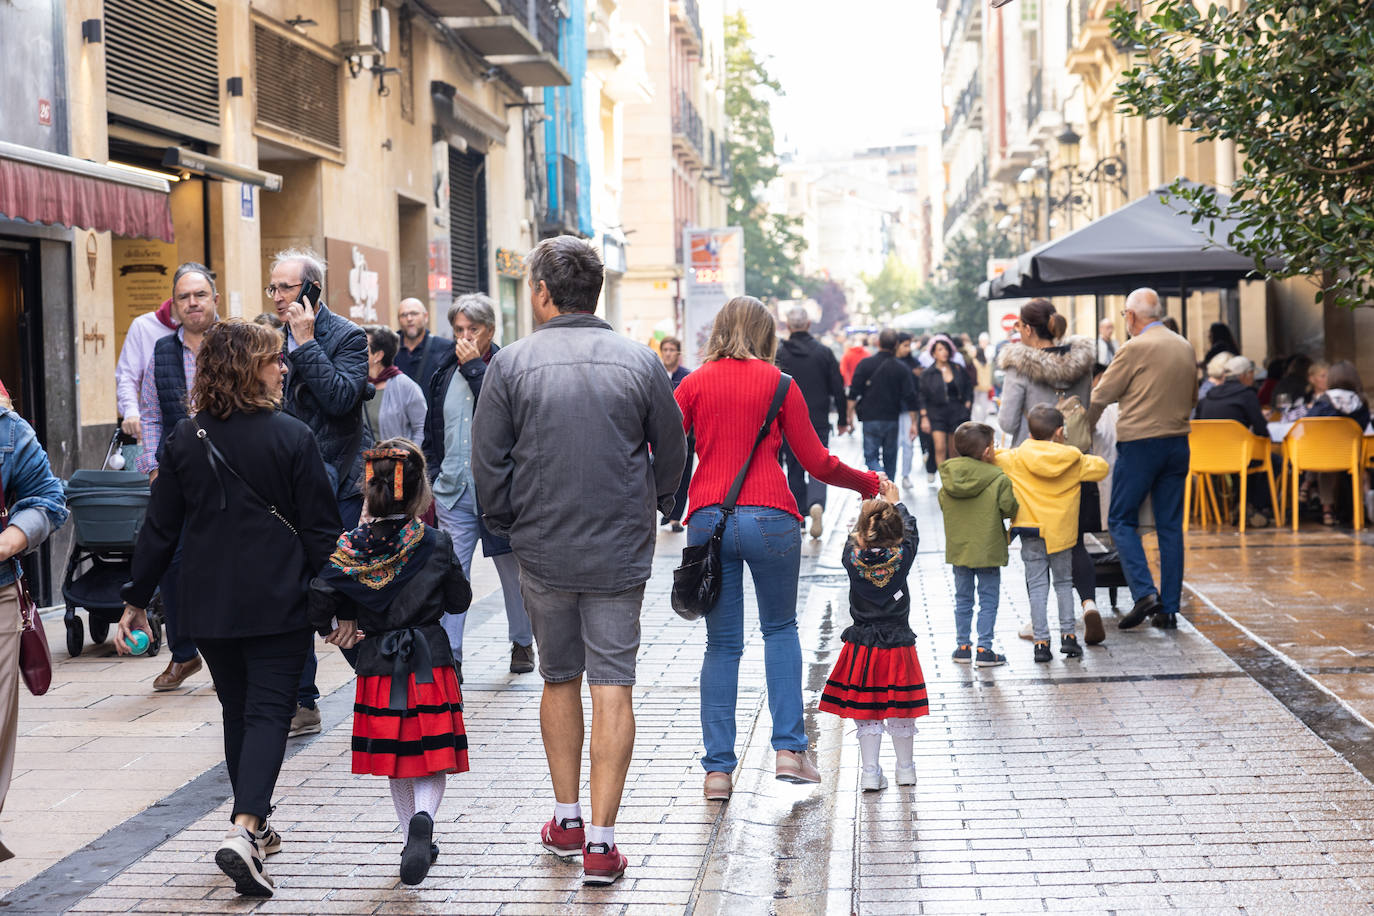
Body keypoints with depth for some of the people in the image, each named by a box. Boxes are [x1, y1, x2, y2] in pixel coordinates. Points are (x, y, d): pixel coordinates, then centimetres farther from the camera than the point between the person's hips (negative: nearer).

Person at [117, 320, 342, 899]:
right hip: (278, 606, -4)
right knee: (268, 711, -3)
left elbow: (160, 530, 3)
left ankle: (253, 827, 27)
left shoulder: (184, 440, 2)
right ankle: (245, 829, -21)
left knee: (237, 711, 18)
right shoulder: (292, 437, -8)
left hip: (209, 606, 4)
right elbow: (320, 528, -6)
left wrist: (136, 600, 12)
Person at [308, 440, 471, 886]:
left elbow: (320, 595, -15)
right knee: (430, 759, 5)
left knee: (394, 761, 17)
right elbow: (461, 598, 2)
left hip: (377, 666, 2)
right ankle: (423, 817, -22)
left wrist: (332, 628, 5)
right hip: (429, 662, -2)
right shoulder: (434, 544, -8)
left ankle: (416, 841, 23)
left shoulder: (350, 547, -6)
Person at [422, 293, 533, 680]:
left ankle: (522, 643, 30)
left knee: (514, 571, 11)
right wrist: (433, 480, 13)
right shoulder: (446, 372, 10)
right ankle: (449, 656, -5)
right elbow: (432, 431, 19)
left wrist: (476, 367, -19)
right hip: (453, 490, 3)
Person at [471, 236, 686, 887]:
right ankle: (601, 841, -4)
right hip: (620, 554, 0)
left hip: (543, 552, 0)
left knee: (559, 680, 17)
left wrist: (508, 527, 13)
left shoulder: (511, 364, -5)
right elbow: (672, 455, 6)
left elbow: (487, 464, -3)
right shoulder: (640, 362, -2)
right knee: (612, 687, 0)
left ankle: (566, 820, 25)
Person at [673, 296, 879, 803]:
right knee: (780, 628, 18)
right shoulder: (778, 384, 3)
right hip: (769, 518, -1)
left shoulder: (694, 384, 7)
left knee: (721, 644, 10)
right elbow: (816, 462, 3)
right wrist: (869, 484, 17)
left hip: (708, 520, 1)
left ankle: (718, 768, 7)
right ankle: (789, 747, 8)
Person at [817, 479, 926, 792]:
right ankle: (905, 768, 26)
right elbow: (910, 530, 7)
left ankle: (870, 772, 6)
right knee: (901, 711, 13)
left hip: (861, 646, 0)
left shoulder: (853, 556, -12)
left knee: (866, 713, 8)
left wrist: (869, 503, 18)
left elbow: (855, 535, 9)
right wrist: (894, 501, 20)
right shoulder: (902, 556, -12)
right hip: (898, 646, 0)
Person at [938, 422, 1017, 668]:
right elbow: (1009, 510, -10)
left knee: (963, 599, 17)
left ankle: (962, 646, 21)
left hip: (958, 549, 4)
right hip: (988, 550, -4)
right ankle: (984, 650, 5)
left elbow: (943, 506, 5)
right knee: (988, 600, 6)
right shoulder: (999, 480, -17)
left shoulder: (947, 478, -5)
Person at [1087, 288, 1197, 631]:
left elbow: (1101, 396, -4)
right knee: (1170, 525, 8)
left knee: (1122, 520, 3)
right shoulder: (1186, 348, 10)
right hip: (1178, 443, 6)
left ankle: (1144, 592, -12)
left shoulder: (1135, 348, -10)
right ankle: (1169, 608, 8)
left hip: (1140, 444, -6)